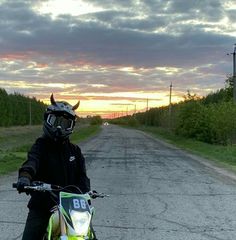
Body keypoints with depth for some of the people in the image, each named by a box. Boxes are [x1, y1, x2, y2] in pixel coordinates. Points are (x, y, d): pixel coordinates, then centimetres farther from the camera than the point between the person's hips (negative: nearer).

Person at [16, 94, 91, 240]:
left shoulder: (74, 150, 11)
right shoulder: (41, 145, -2)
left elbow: (82, 175, 3)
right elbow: (32, 161, -23)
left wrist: (85, 193, -17)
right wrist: (25, 175, -46)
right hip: (41, 206, -3)